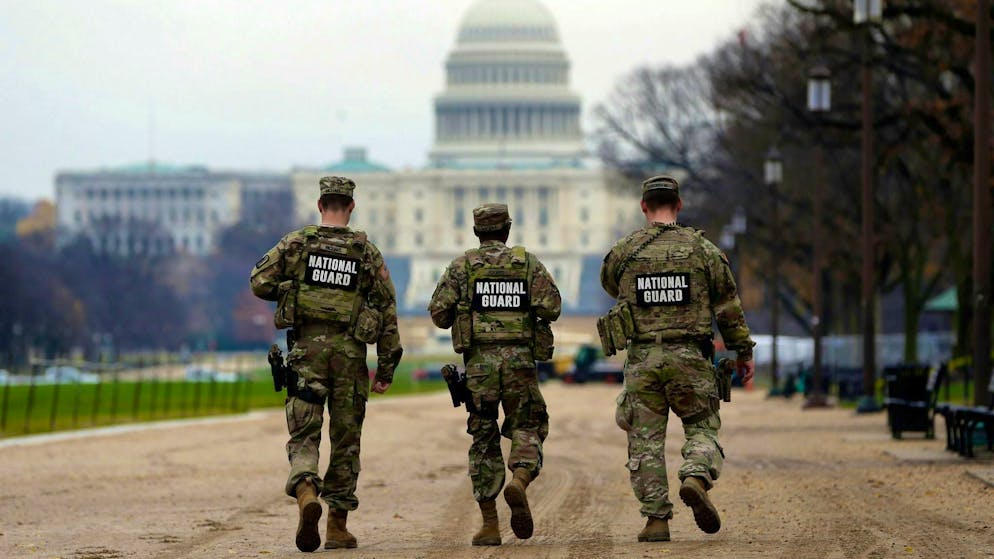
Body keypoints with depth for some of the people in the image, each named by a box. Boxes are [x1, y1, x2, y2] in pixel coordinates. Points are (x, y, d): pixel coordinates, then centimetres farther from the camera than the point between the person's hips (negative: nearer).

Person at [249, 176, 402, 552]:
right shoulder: (367, 252, 4)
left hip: (307, 347, -1)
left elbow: (260, 283, -4)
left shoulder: (295, 243, 2)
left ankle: (306, 492, -29)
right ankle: (338, 526, 11)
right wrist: (387, 367, 8)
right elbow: (387, 311, 3)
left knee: (303, 435, 1)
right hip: (350, 351, 1)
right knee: (346, 441, 10)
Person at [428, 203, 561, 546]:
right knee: (526, 428, 10)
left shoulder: (462, 266, 5)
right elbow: (551, 306, -5)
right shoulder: (528, 262, 6)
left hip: (479, 362, 0)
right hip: (520, 360, 0)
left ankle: (489, 524, 3)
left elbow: (439, 312, -1)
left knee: (484, 441, 7)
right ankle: (519, 481, -22)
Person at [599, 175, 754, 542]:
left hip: (642, 357, 0)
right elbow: (728, 306, 4)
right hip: (689, 357, 0)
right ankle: (696, 478, -19)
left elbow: (610, 285, 23)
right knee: (702, 428, 10)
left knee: (646, 441, 6)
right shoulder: (702, 249, 1)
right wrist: (743, 351, 13)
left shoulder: (623, 252, 1)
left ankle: (656, 519, 2)